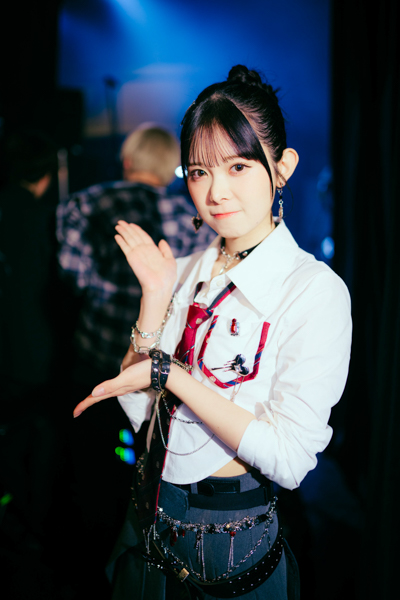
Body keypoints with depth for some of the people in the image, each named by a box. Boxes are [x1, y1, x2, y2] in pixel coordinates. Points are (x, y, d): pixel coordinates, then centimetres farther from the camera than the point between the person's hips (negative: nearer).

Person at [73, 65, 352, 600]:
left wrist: (169, 373, -22)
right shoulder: (186, 273, 0)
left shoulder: (315, 289, -17)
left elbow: (289, 460, -22)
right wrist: (155, 297, -13)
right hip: (148, 527, 5)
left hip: (232, 550, -5)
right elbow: (138, 410, -3)